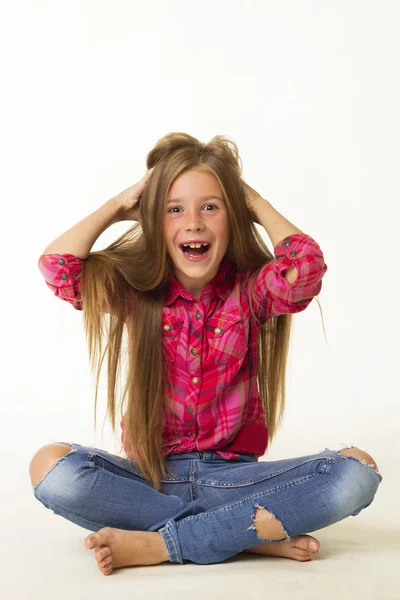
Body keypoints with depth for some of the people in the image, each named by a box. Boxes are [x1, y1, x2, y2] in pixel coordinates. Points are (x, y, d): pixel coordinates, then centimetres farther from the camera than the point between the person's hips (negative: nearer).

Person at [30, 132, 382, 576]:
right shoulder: (133, 290, 1)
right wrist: (115, 208, -2)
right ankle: (255, 535, -23)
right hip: (151, 476, 1)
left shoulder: (251, 290, -1)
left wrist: (255, 202, -6)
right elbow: (57, 265, -15)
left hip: (231, 475, 0)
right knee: (50, 467, -29)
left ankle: (155, 544, -24)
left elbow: (305, 264, -23)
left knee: (357, 472, -24)